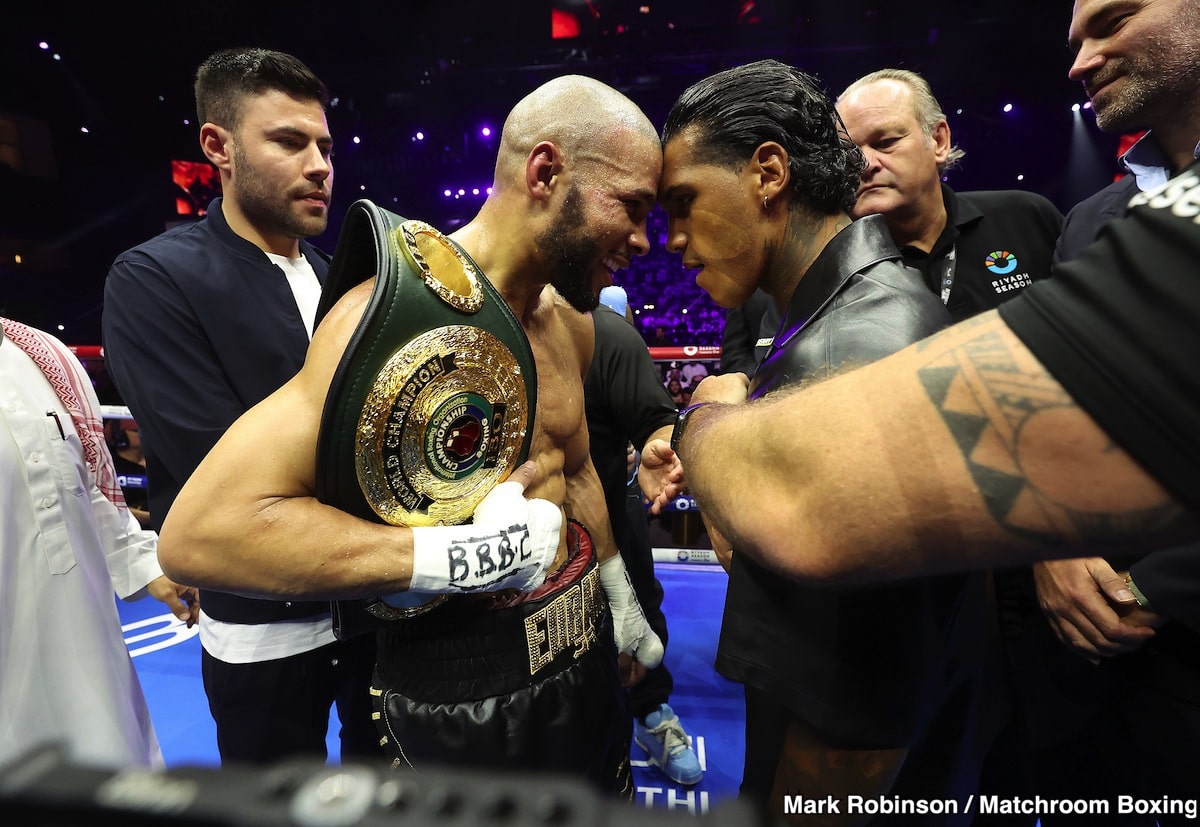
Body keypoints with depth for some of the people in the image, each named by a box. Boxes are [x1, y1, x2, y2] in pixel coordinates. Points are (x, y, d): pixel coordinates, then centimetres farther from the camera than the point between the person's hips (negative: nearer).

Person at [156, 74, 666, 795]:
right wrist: (457, 553, -31)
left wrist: (625, 603, 21)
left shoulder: (571, 317, 2)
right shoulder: (399, 311, -24)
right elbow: (200, 529, -27)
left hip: (588, 657, 8)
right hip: (467, 697, -8)